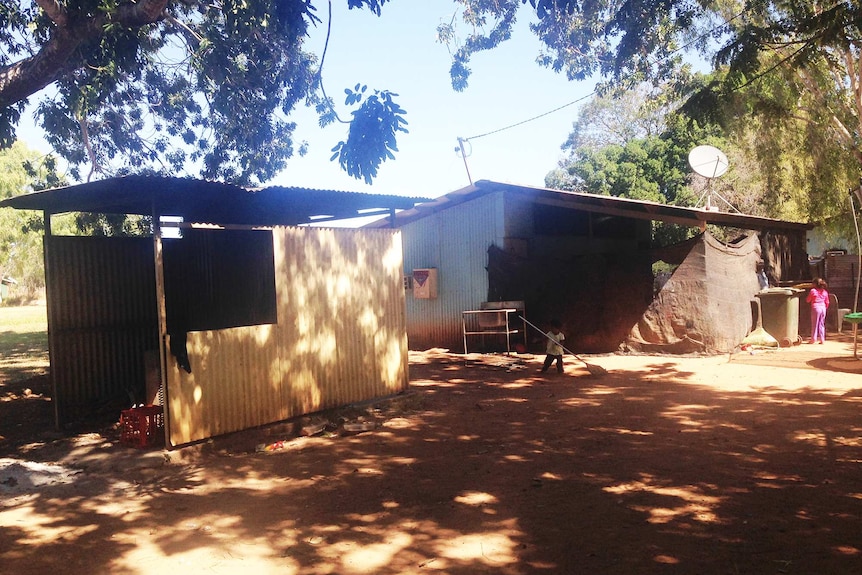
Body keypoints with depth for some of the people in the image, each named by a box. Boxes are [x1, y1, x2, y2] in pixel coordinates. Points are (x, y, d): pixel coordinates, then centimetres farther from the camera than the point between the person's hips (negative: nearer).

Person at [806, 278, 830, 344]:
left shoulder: (813, 291, -7)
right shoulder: (825, 292, 7)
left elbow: (808, 300, 1)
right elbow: (827, 302, 12)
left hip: (816, 308, -4)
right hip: (823, 308, 5)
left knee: (815, 324, 2)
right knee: (822, 324, 10)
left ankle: (813, 339, 5)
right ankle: (822, 339, 11)